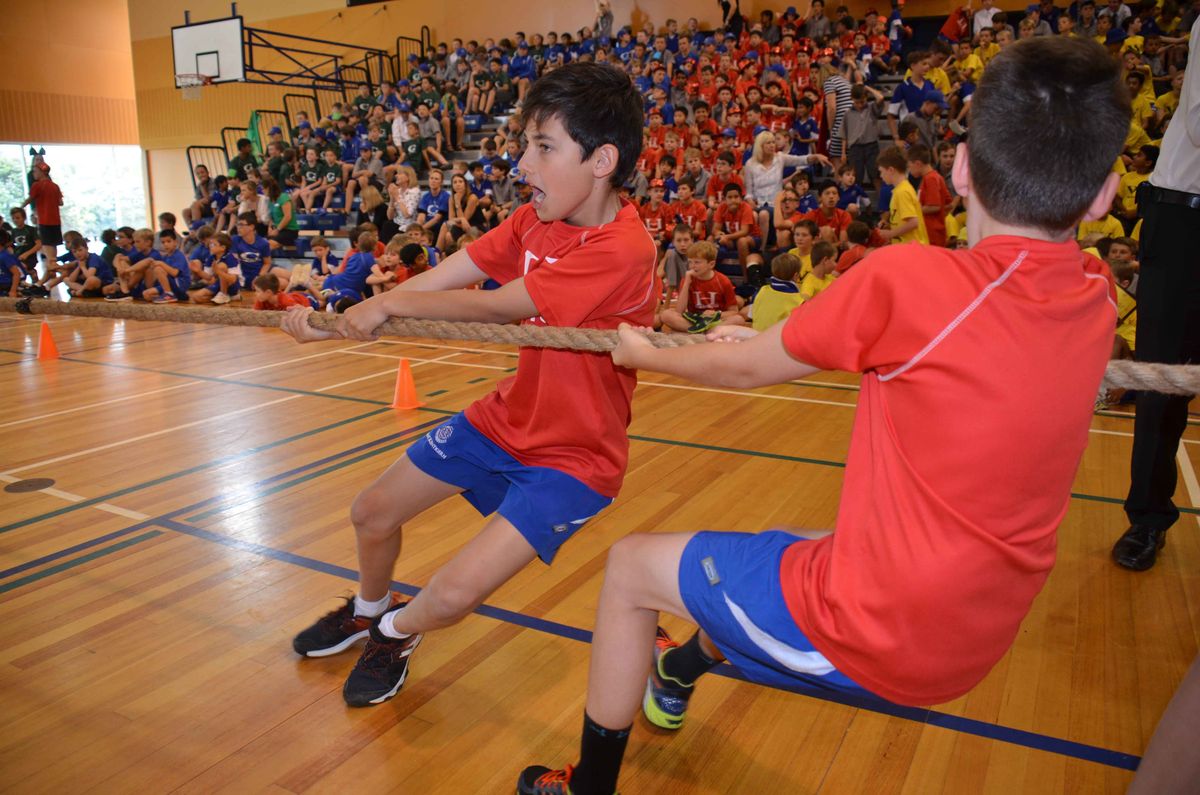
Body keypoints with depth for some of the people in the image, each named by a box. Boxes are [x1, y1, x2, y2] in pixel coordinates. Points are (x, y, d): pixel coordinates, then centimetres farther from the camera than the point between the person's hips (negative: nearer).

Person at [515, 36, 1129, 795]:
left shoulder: (905, 278, -22)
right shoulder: (1095, 300, -3)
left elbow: (745, 370, -8)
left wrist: (644, 354, 11)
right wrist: (785, 339, 16)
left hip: (871, 628, -7)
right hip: (974, 638, 7)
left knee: (632, 566, 11)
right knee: (777, 550, 32)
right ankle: (678, 677, 57)